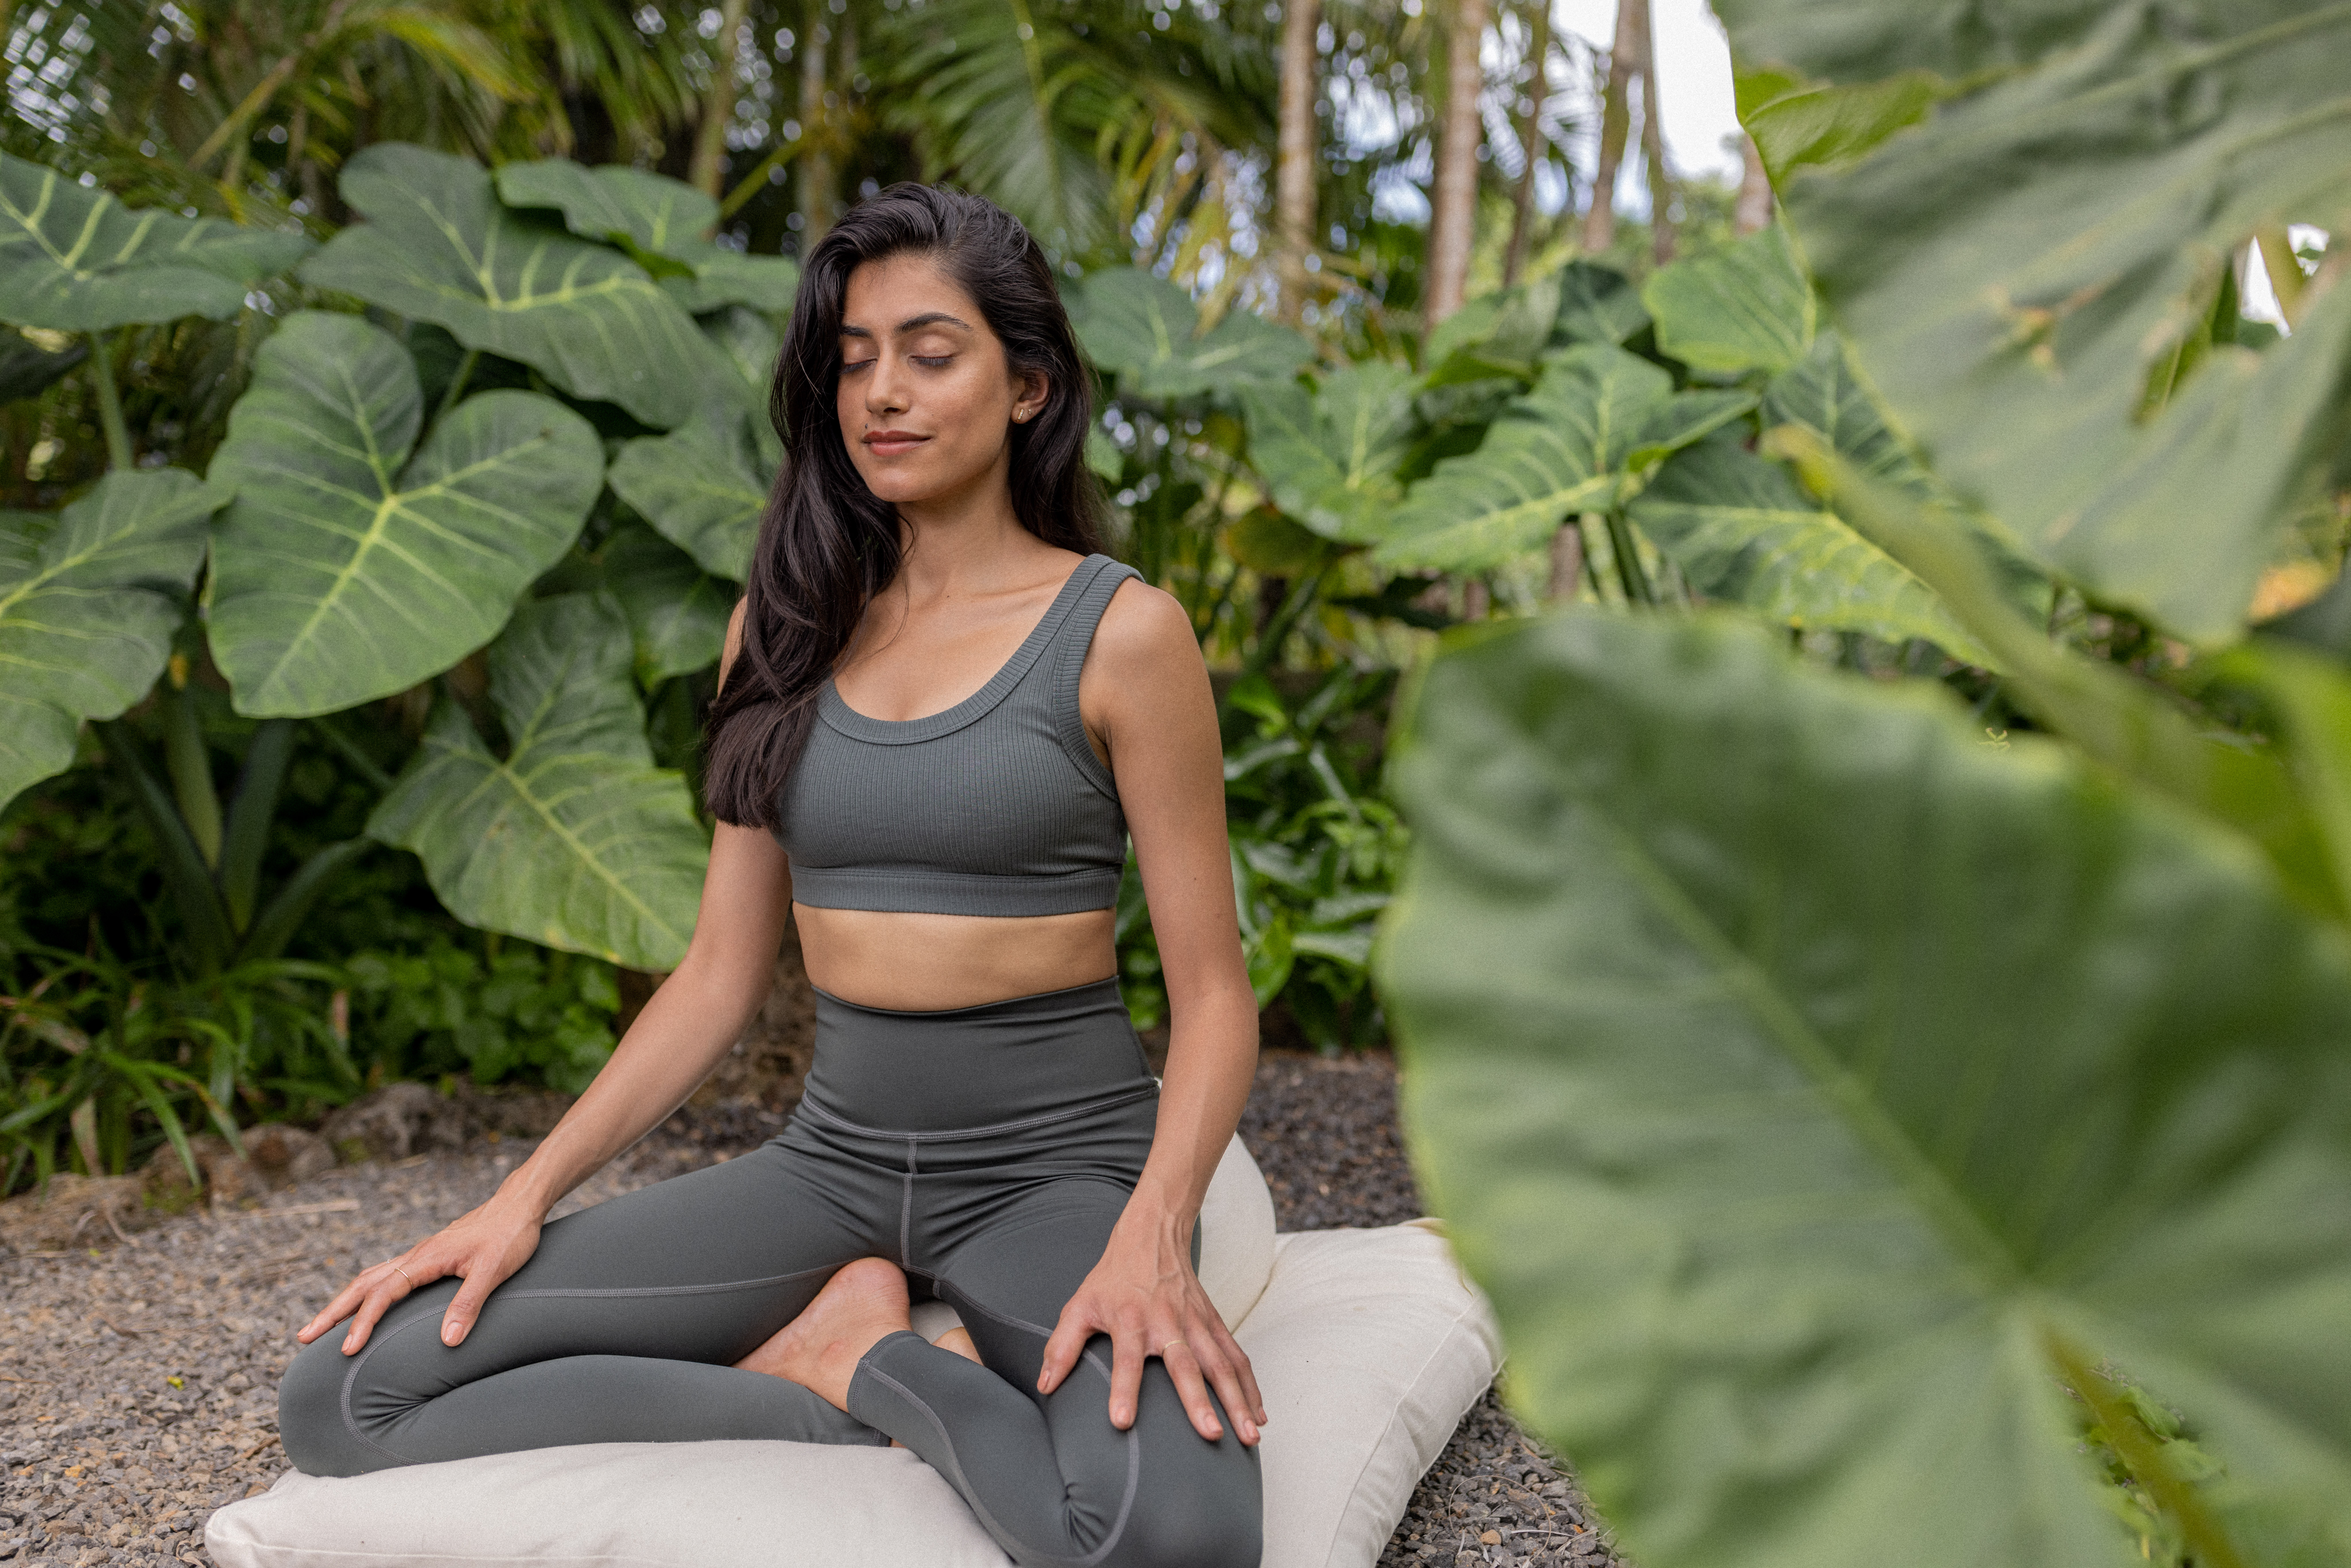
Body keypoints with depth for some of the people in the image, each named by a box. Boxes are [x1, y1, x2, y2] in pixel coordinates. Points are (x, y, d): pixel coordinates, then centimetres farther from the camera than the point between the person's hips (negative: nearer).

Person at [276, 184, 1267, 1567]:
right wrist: (527, 1196, -1)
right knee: (344, 1400, -12)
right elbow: (723, 973, 9)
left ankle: (857, 1362, -9)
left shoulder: (1119, 632, -7)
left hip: (1059, 1159, -3)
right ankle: (847, 1381, -7)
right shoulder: (789, 626, 8)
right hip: (834, 1157, 4)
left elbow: (1214, 995, -7)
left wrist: (1152, 1237, -25)